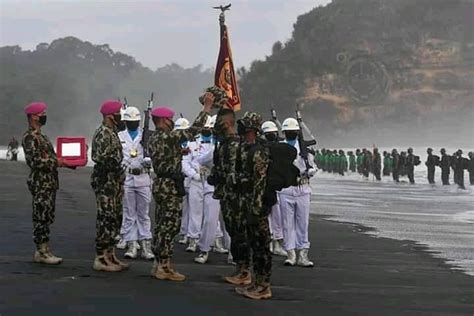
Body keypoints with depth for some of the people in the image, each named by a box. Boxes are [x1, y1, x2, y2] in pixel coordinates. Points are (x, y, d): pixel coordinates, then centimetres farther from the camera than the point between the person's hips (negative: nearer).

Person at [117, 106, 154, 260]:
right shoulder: (119, 137, 8)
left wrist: (148, 160, -17)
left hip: (143, 178, 0)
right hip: (126, 178, 0)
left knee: (144, 213, 5)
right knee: (129, 214, 3)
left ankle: (146, 245, 8)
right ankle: (131, 245, 6)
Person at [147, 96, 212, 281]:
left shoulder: (153, 138, 12)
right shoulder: (168, 136, -16)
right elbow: (194, 130, -20)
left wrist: (179, 152, 23)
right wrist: (207, 107, -16)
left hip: (160, 184, 10)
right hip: (171, 186, -10)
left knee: (161, 225, 12)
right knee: (170, 226, -6)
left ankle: (159, 264, 16)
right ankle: (164, 266, -5)